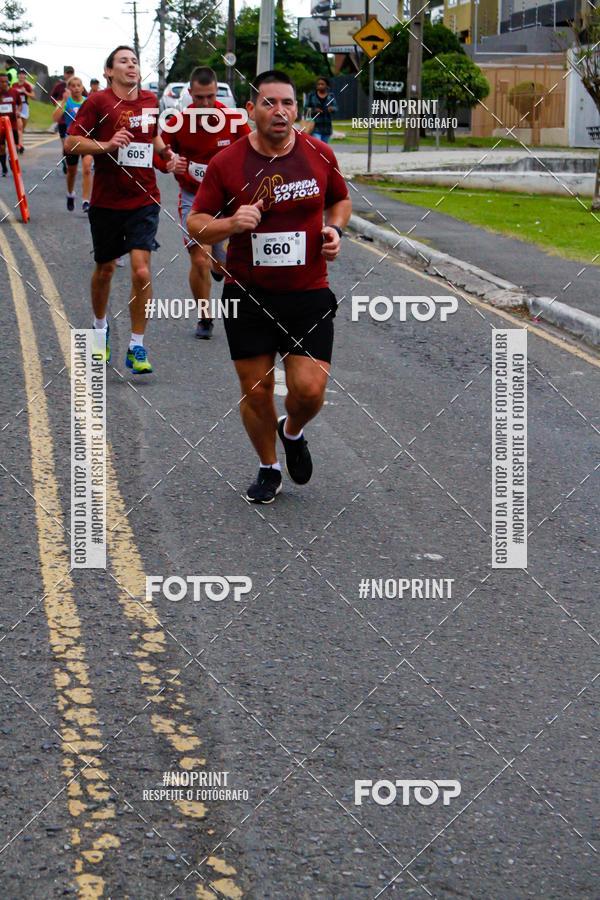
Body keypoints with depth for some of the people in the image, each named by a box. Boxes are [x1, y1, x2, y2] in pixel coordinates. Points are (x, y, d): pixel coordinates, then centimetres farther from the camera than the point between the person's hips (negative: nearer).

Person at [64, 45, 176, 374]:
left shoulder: (150, 100, 7)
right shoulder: (98, 101, -6)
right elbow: (71, 142, -9)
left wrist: (166, 152, 8)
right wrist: (106, 145, -22)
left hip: (144, 201, 1)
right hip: (106, 201, -1)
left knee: (142, 271, -12)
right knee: (105, 269, 14)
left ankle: (136, 347, -3)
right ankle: (100, 327, 41)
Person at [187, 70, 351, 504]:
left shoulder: (320, 155, 0)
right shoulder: (226, 163, -6)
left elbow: (341, 200, 18)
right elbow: (196, 223, -1)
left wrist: (334, 229, -2)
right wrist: (232, 224, -21)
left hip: (309, 293, 0)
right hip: (248, 294, 0)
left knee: (309, 389, -9)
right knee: (256, 391, 5)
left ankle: (293, 433, 27)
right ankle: (269, 469, 30)